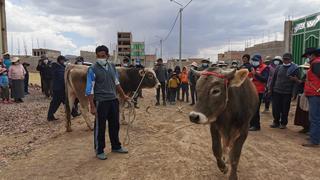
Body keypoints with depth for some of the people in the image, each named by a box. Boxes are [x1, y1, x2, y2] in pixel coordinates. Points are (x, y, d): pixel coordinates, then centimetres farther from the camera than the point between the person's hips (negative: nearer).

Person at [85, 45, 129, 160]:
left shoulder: (112, 67, 6)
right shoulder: (93, 69, -10)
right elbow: (89, 89, -11)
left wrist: (123, 96, 22)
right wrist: (92, 106, -15)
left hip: (113, 100, 6)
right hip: (100, 102, -5)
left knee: (115, 125, 16)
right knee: (100, 127, 6)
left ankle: (116, 146, 33)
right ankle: (99, 151, 22)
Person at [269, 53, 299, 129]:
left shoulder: (295, 68, 1)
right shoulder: (279, 68, 9)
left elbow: (297, 80, 1)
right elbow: (274, 79, 13)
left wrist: (295, 79, -23)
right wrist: (271, 88, 8)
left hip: (287, 93, -3)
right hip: (276, 92, 3)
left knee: (285, 109, 4)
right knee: (275, 108, 5)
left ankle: (283, 123, 19)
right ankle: (276, 122, 20)